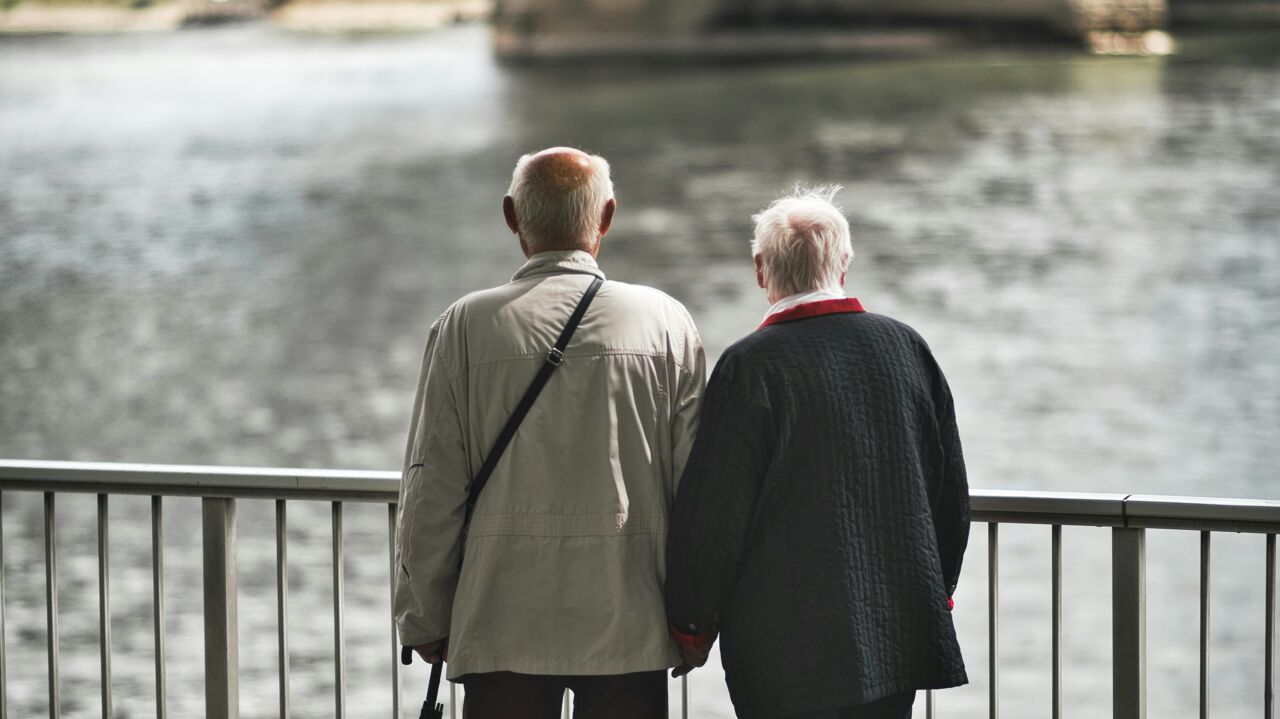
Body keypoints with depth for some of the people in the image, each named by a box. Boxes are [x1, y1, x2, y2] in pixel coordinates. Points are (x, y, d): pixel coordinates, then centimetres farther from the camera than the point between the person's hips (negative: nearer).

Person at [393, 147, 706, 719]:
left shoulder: (465, 327, -2)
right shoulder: (665, 322, 1)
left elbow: (431, 490, -1)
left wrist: (425, 622, 9)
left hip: (502, 624, 0)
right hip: (630, 628, 1)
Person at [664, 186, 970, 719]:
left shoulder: (750, 366, -13)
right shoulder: (906, 347, 3)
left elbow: (714, 514, -10)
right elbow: (951, 491, 11)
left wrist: (693, 628, 2)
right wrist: (937, 592, 24)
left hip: (785, 651, -5)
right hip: (899, 632, 5)